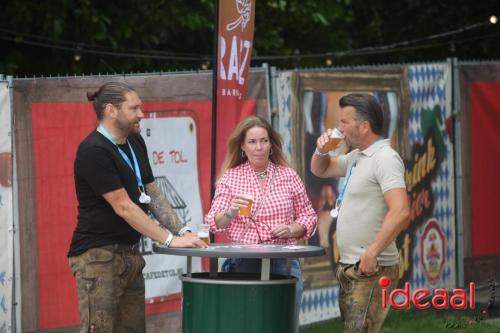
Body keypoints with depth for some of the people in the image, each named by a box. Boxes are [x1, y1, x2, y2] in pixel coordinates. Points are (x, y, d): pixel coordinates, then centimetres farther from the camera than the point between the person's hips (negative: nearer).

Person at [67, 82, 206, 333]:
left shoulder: (135, 142, 12)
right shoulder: (93, 151, -16)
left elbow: (152, 196, 16)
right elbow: (123, 207, -18)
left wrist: (182, 232, 3)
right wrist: (170, 239, -17)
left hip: (130, 255, 9)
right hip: (98, 256, -9)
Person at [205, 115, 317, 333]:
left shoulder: (288, 176, 8)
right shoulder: (229, 178, 6)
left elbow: (308, 216, 14)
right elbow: (215, 223, -2)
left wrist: (291, 230, -7)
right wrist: (230, 212, -23)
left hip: (283, 264, 1)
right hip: (243, 264, -1)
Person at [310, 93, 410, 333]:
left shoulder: (385, 159, -14)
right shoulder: (356, 157, 17)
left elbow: (400, 212, -26)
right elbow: (320, 170, 35)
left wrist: (372, 253, -28)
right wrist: (321, 150, 12)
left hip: (371, 270, -10)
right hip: (350, 268, 10)